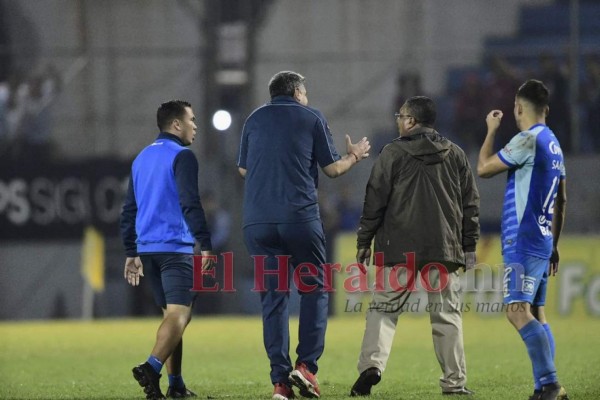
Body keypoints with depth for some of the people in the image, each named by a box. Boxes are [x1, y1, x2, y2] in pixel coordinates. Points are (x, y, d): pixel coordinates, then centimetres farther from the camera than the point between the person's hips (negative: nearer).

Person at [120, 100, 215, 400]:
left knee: (172, 315, 15)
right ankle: (152, 367, -33)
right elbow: (190, 204, -16)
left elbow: (129, 210, 20)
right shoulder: (181, 156, -7)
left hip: (147, 248, 8)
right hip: (176, 247, -8)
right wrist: (205, 245, -14)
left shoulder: (142, 158, 18)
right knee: (179, 314, -13)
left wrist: (132, 253, 24)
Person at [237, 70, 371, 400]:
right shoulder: (311, 118, 7)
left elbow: (243, 168, 21)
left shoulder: (255, 119, 15)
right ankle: (306, 364, -6)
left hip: (257, 221, 3)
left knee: (273, 298, 5)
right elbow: (332, 168, 9)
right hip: (300, 217, -3)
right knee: (314, 289, 9)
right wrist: (354, 157, 28)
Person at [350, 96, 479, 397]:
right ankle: (454, 381, 5)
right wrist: (469, 246, 15)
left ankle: (372, 363, -16)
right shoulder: (455, 155, 9)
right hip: (444, 248, 2)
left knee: (384, 308, 3)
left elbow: (375, 201, -2)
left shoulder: (392, 154, -1)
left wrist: (363, 242, 6)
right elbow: (471, 204, 10)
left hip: (399, 248, -2)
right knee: (446, 314, 7)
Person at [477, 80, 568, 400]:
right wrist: (554, 244, 27)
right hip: (542, 242, 9)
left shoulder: (528, 140, -12)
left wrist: (491, 130, 8)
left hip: (522, 242, -9)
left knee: (518, 311, -17)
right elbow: (561, 200, 21)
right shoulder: (553, 144, 16)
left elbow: (483, 168, -6)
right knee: (535, 314, 12)